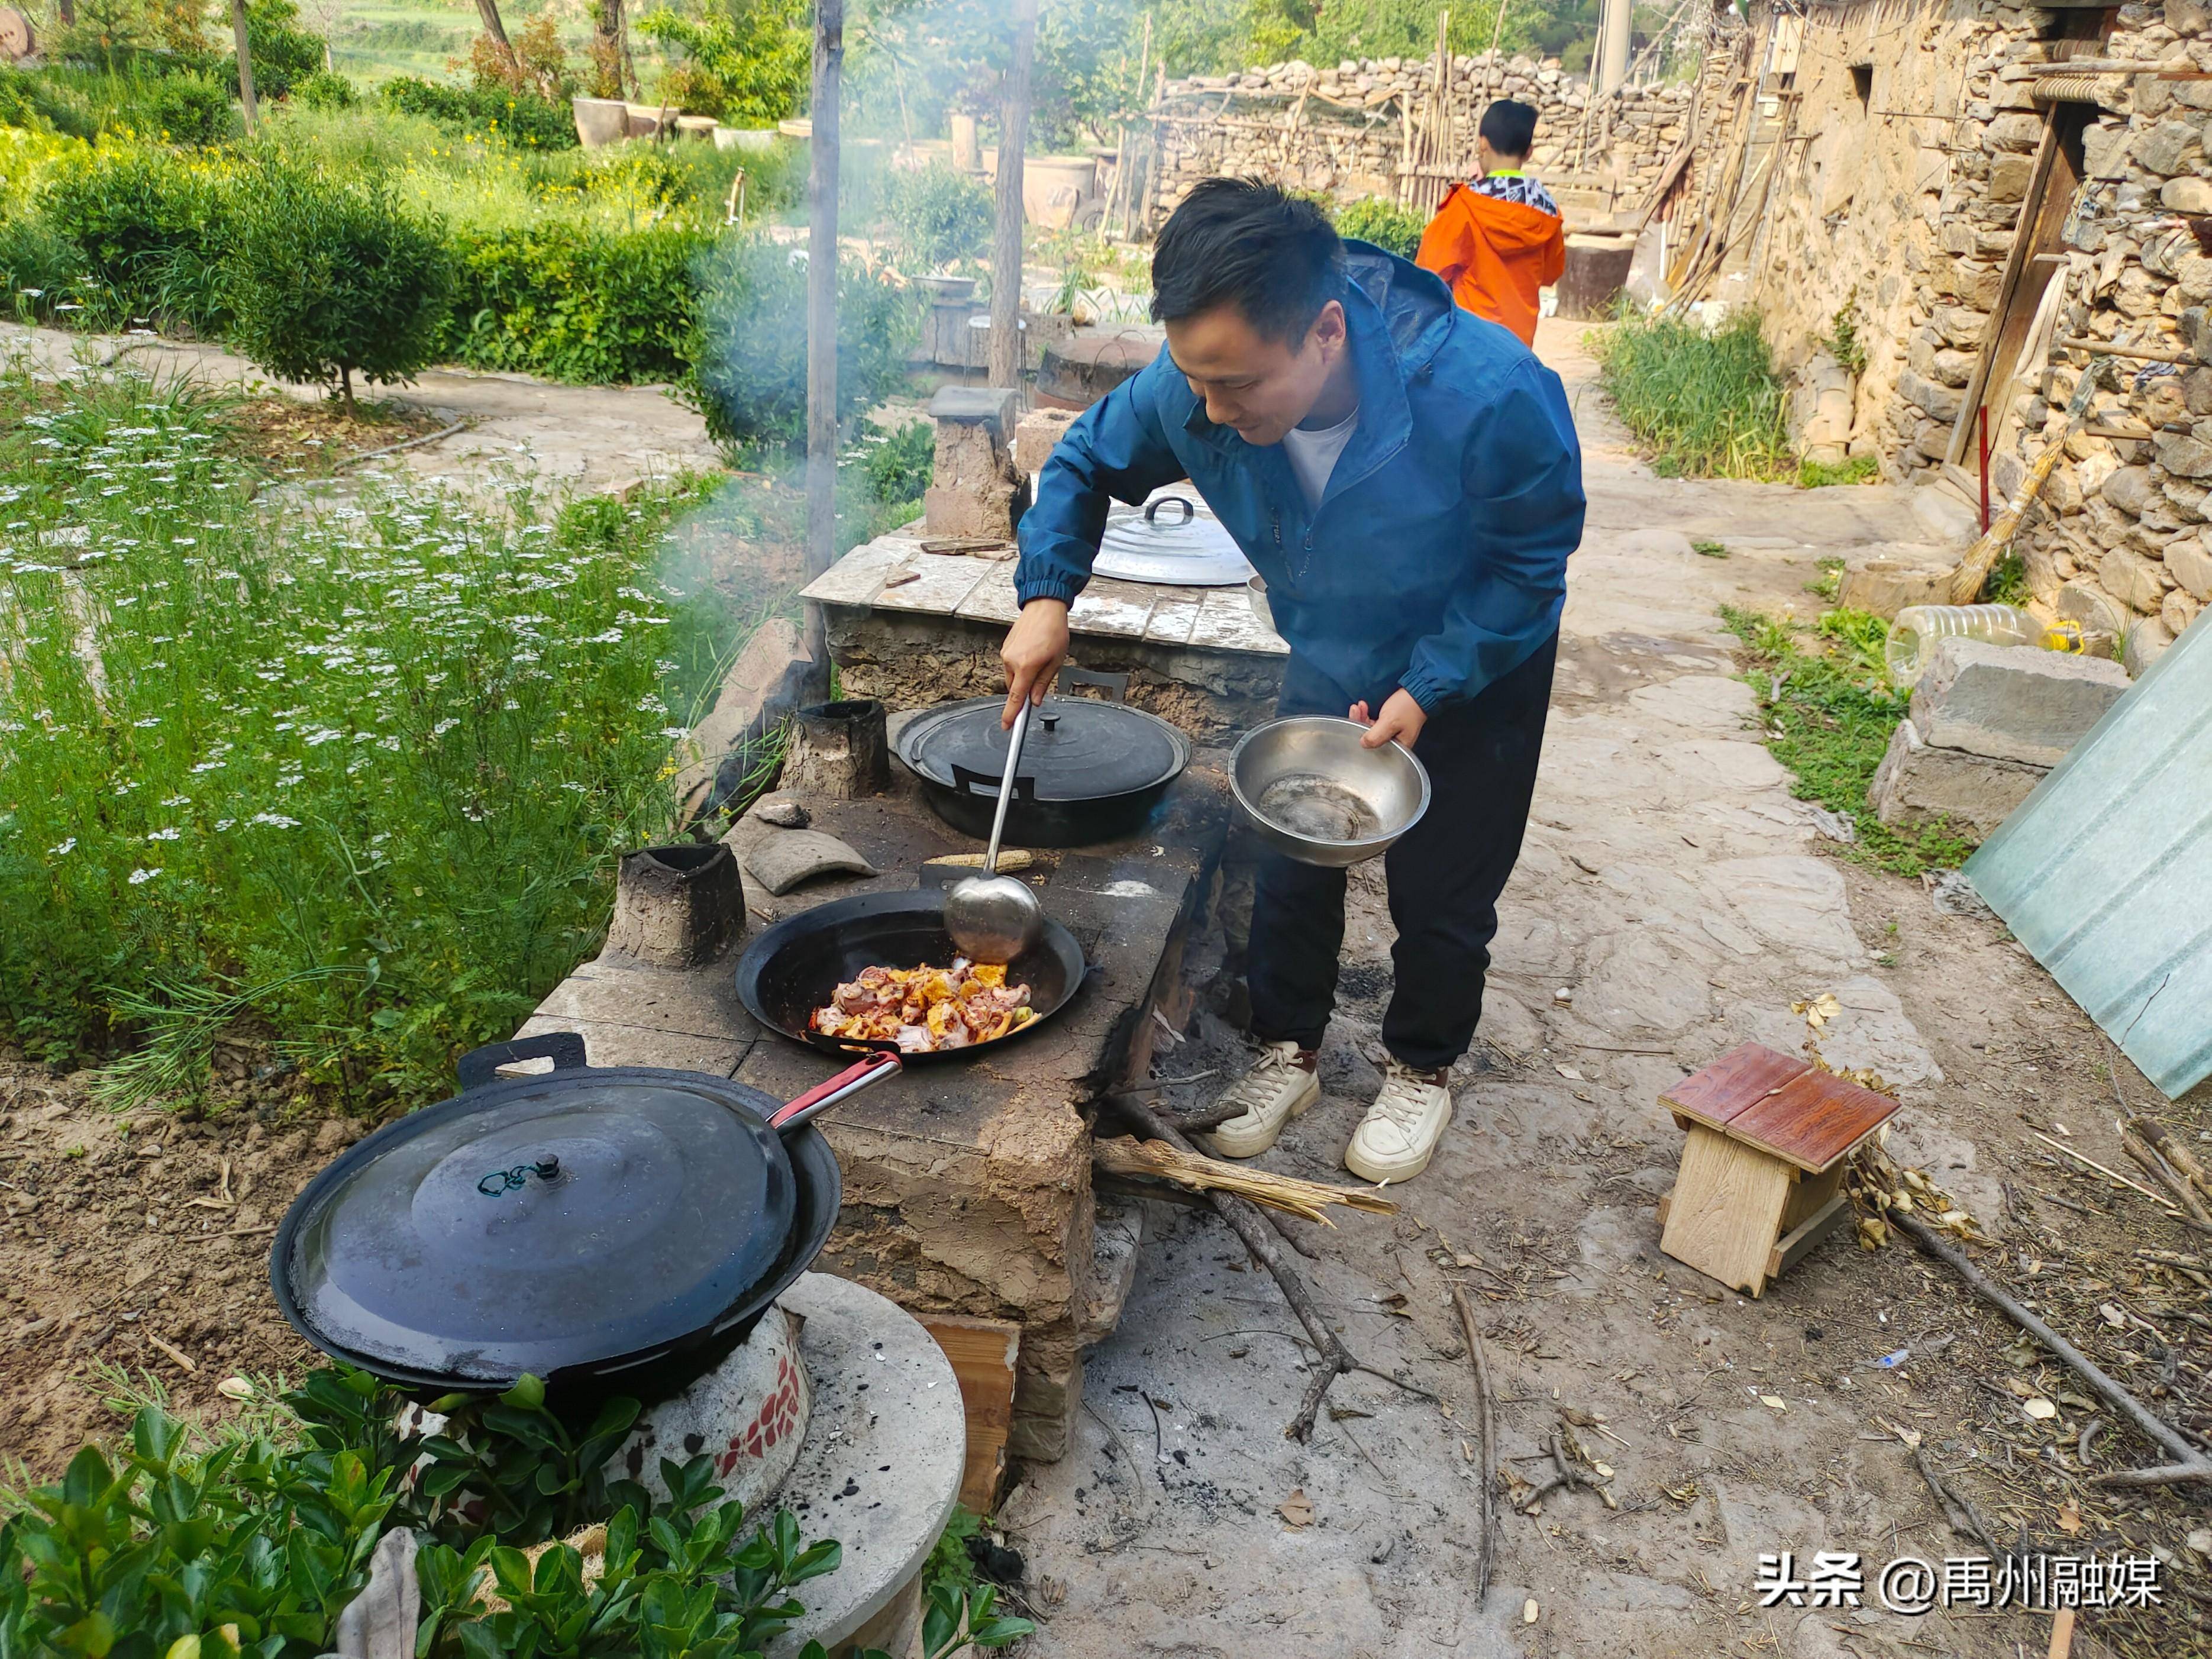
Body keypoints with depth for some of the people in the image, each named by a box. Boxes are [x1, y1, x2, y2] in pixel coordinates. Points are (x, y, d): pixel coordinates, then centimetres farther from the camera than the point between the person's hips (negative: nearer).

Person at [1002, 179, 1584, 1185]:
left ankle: (1422, 1073, 34)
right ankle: (1288, 1053, 34)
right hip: (1328, 663, 4)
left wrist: (1428, 688, -27)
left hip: (1477, 673, -3)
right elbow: (1088, 461, -6)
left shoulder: (1489, 396, -38)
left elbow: (1533, 561, -21)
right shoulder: (1192, 390, -27)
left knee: (1440, 892, 7)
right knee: (1290, 860, 10)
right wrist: (1046, 592, -20)